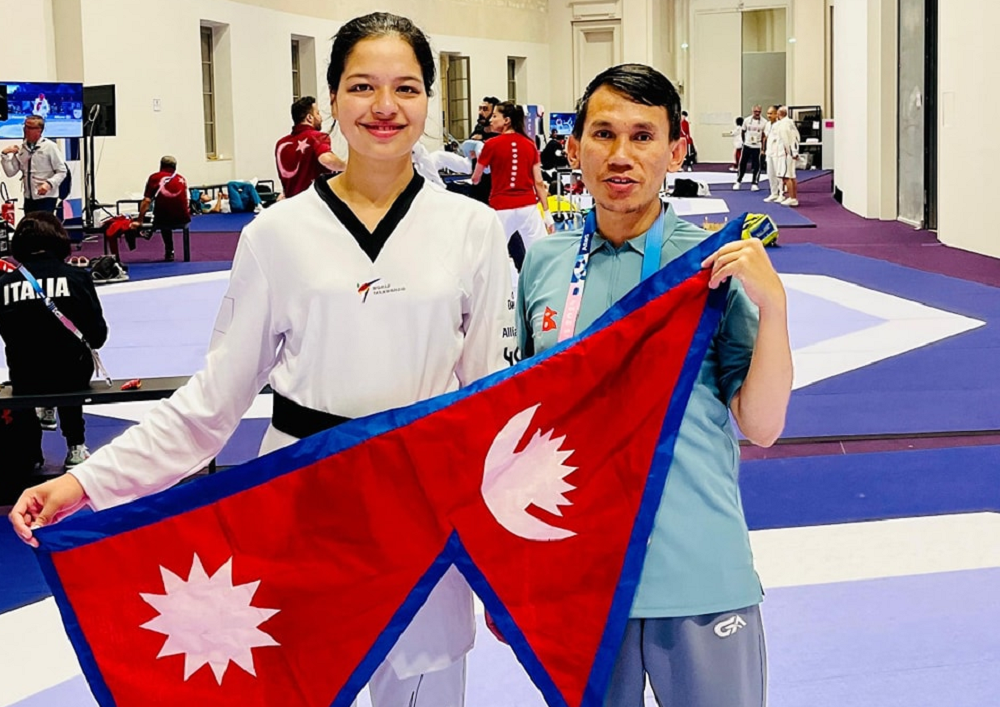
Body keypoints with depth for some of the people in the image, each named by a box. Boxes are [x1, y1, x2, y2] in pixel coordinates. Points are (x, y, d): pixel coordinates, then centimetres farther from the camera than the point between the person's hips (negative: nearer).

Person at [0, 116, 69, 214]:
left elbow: (62, 171, -8)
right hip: (29, 197, 6)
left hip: (46, 197, -6)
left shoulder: (49, 146, -8)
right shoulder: (21, 148, 7)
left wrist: (49, 183, -23)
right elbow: (10, 172, 7)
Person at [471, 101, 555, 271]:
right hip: (528, 207, 3)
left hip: (501, 209, -3)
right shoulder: (530, 145, 5)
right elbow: (538, 182, 4)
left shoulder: (492, 145, -3)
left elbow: (475, 179, 6)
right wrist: (547, 212, 7)